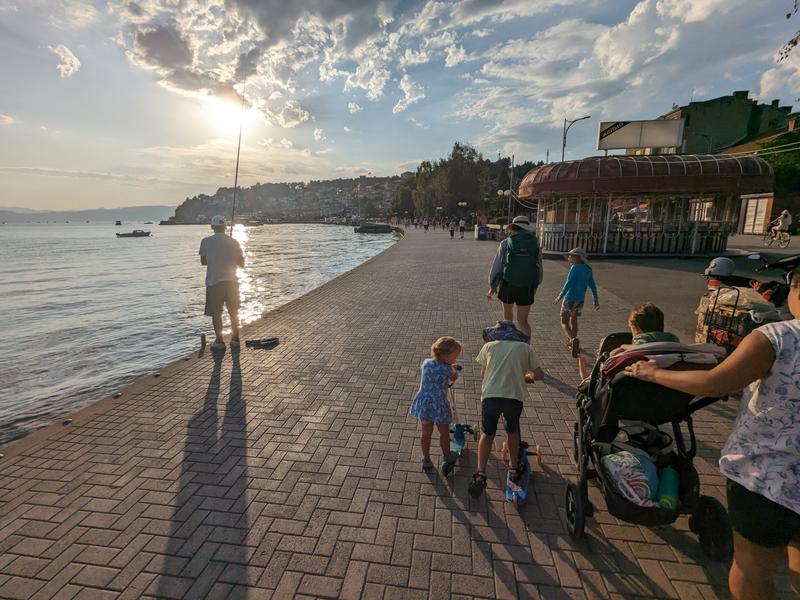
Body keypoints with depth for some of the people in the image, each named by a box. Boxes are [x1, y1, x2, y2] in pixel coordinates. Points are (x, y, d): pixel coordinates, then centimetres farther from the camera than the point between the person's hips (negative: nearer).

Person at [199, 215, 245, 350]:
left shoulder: (206, 242, -6)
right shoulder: (234, 242, 1)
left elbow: (203, 262, 4)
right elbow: (241, 263, 4)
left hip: (214, 282, -2)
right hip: (232, 281, 2)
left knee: (216, 313, 7)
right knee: (234, 312, 13)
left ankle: (219, 341, 10)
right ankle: (235, 339, 19)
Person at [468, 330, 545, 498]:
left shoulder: (489, 346, 13)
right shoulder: (525, 347, 12)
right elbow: (539, 375, 10)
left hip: (490, 396, 0)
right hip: (515, 397, 0)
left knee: (487, 434, 17)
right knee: (512, 431, 27)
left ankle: (480, 475, 6)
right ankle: (514, 468, 42)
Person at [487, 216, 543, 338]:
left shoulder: (506, 243, -5)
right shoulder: (535, 244, 2)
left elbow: (497, 266, -4)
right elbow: (539, 269, 7)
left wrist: (492, 287, 4)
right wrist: (535, 285, 22)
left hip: (507, 285, 0)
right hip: (526, 287, 1)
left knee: (507, 311, 25)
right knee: (522, 321, 4)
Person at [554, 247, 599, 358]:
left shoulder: (575, 267, -14)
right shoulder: (588, 270, 6)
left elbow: (569, 283, -23)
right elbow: (593, 286, 9)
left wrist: (560, 296, -19)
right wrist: (596, 301, 16)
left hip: (570, 298, -7)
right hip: (580, 299, 7)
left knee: (564, 322, 1)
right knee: (573, 320, 24)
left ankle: (573, 340, -23)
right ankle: (572, 341, 36)